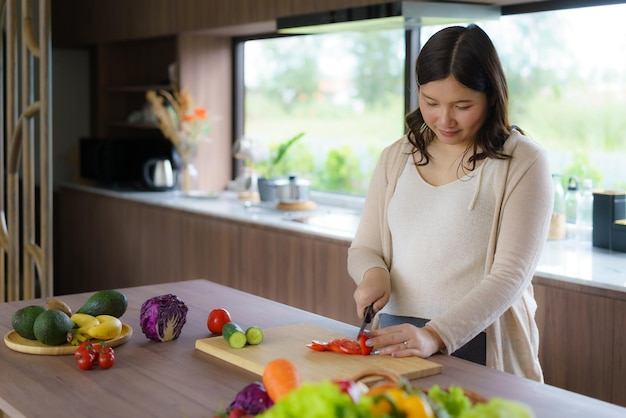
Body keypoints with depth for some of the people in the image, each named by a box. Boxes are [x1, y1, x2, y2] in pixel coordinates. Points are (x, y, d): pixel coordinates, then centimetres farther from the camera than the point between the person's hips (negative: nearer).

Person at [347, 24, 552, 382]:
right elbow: (364, 248, 15)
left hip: (479, 345, -3)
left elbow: (511, 274, -13)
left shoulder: (522, 162, -5)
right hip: (395, 338, 4)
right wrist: (373, 272, -9)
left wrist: (436, 335, -24)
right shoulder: (397, 158, 11)